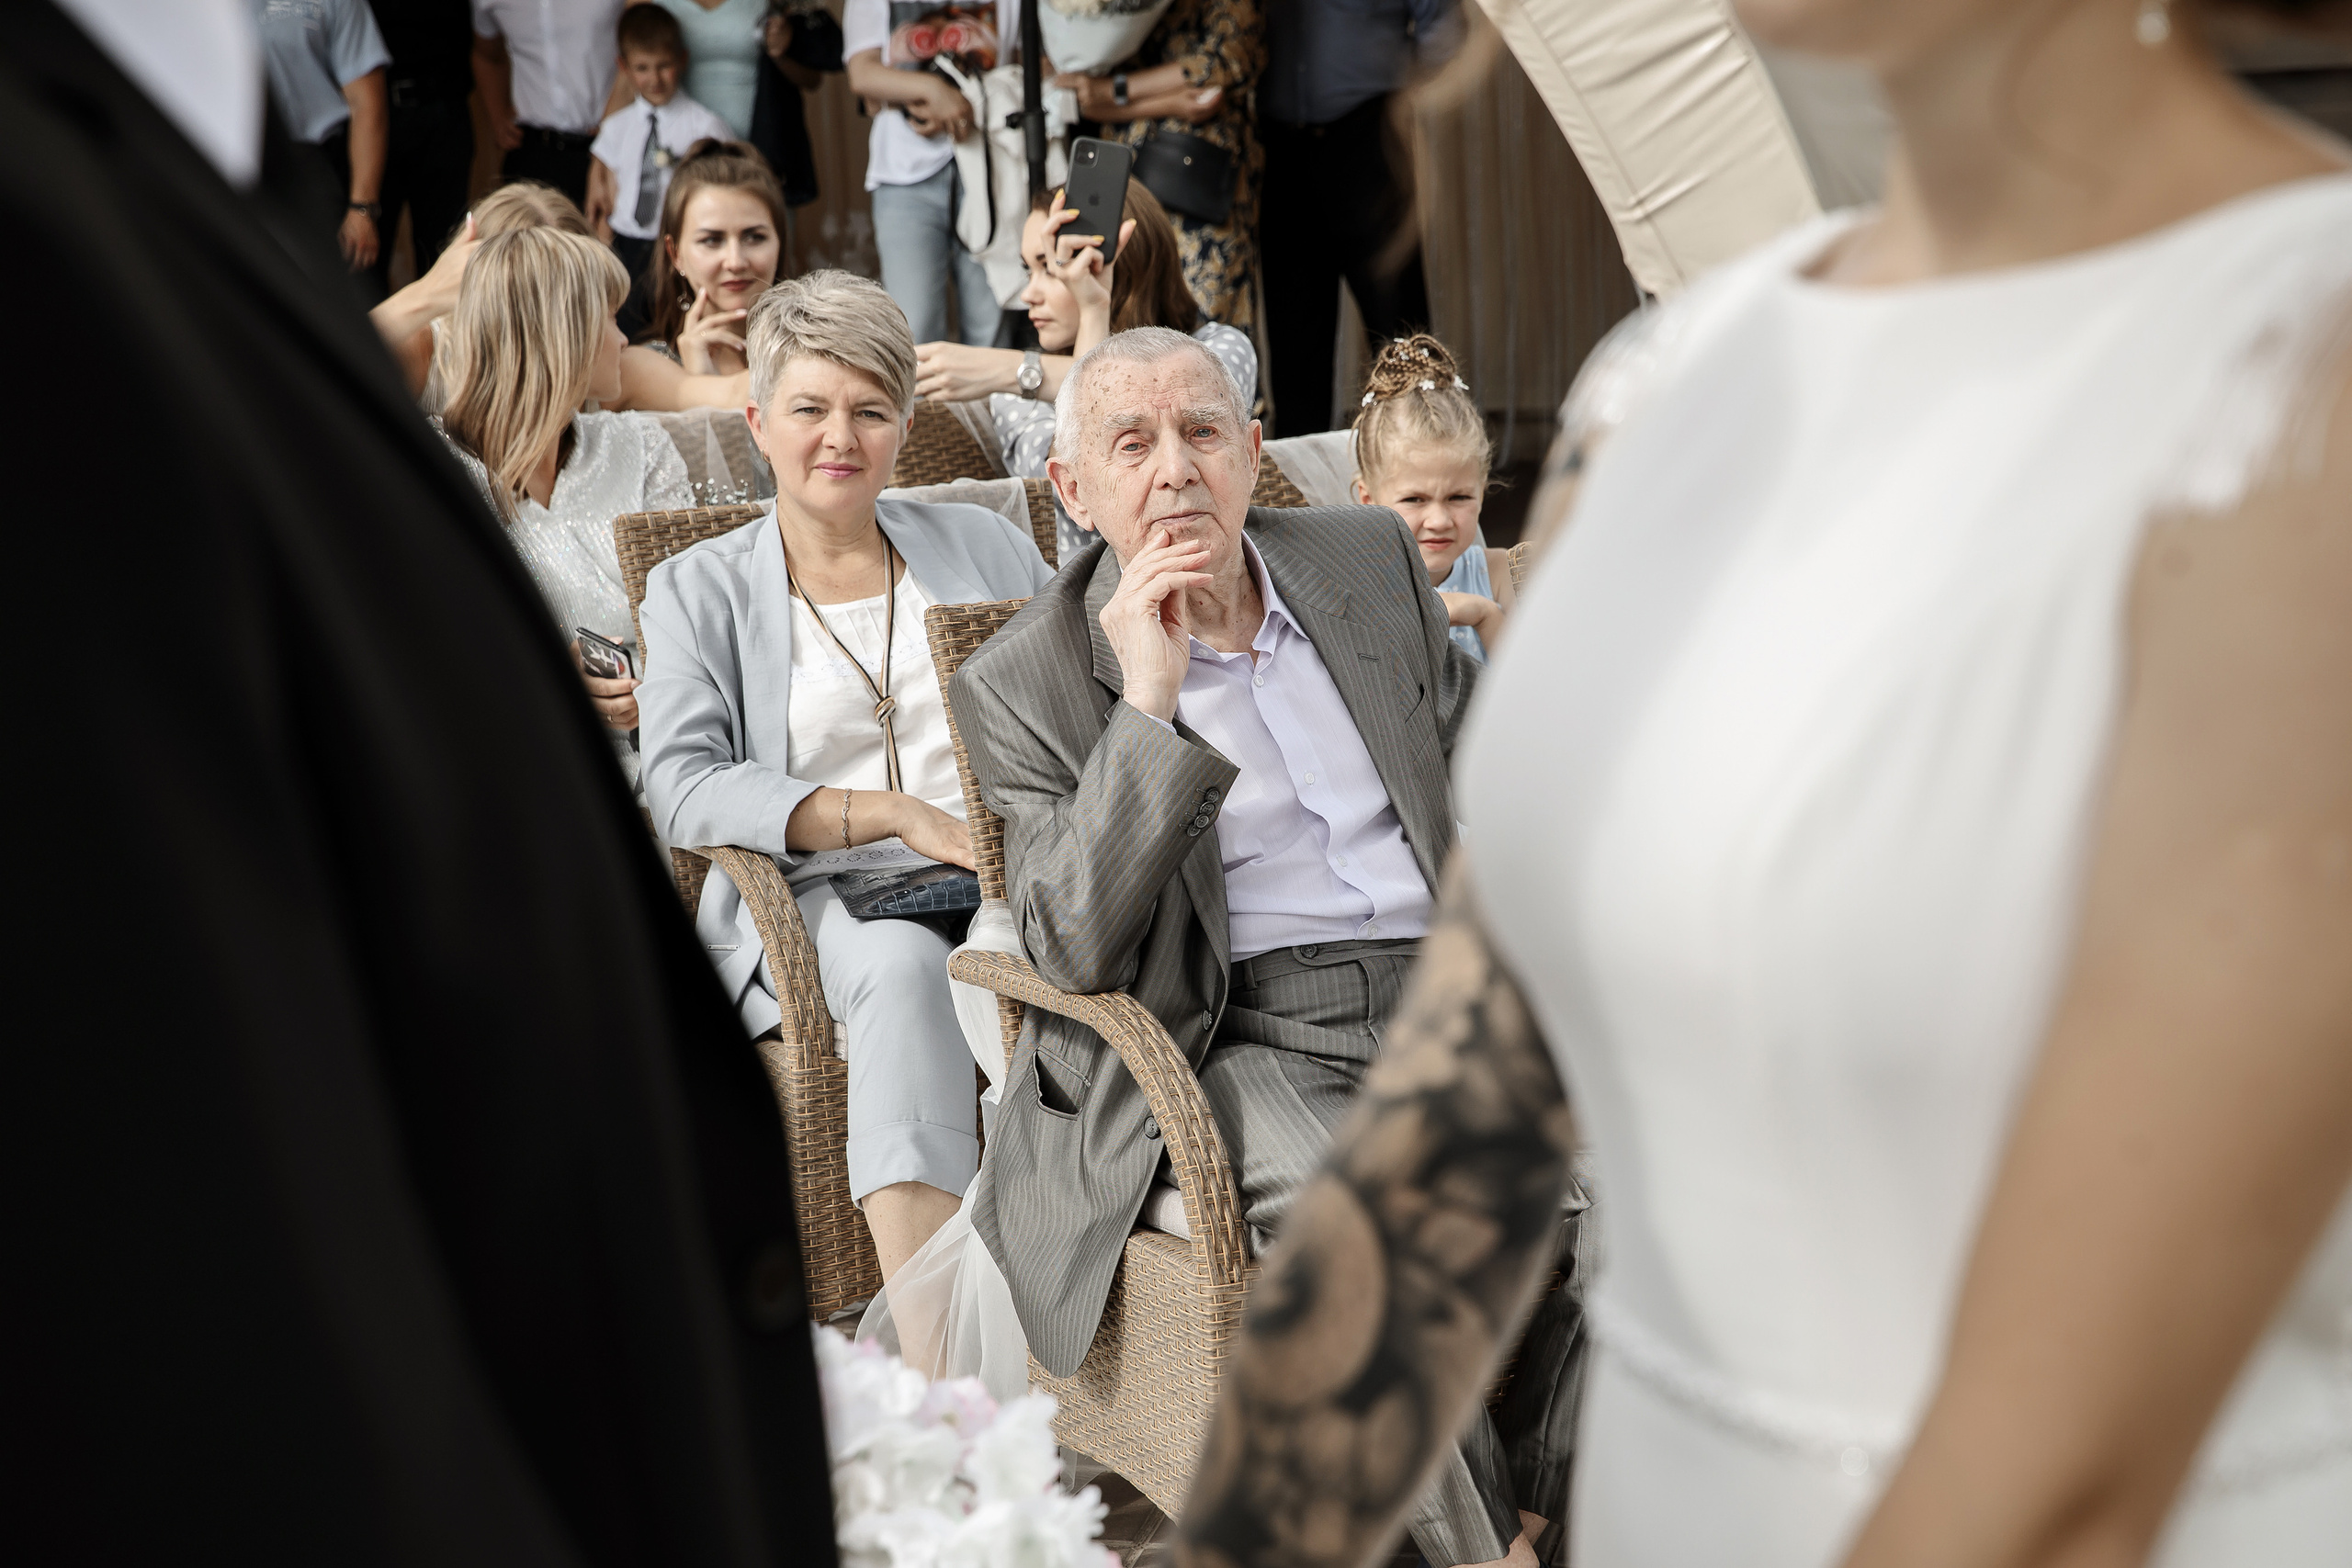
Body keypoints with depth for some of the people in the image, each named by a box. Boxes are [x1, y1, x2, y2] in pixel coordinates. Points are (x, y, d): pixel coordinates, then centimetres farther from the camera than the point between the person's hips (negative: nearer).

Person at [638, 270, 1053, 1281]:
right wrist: (897, 815, -13)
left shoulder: (985, 546, 20)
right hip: (813, 896, -2)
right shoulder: (696, 589, 13)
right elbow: (682, 788, -2)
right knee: (901, 959, -38)